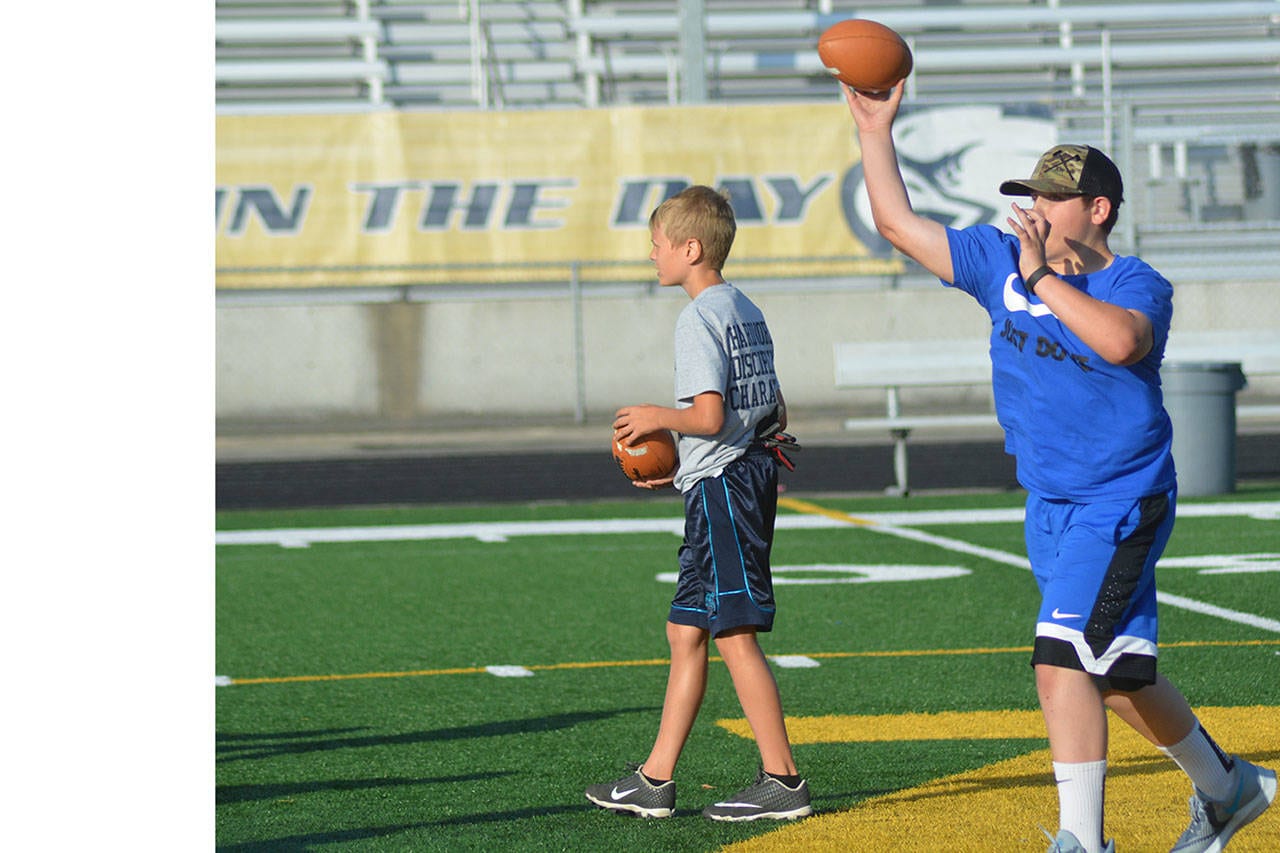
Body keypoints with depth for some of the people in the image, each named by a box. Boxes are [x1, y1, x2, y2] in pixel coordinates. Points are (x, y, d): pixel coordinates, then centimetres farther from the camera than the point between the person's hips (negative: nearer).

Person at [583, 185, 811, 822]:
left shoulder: (699, 319, -13)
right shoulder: (746, 312, 16)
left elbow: (709, 415, -24)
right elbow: (775, 414, 20)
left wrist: (658, 417, -4)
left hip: (721, 485, -10)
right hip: (751, 474, 10)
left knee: (735, 636, -7)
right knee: (686, 631, 12)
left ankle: (782, 780, -4)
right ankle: (654, 781, 16)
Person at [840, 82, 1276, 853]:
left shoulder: (1137, 286, -12)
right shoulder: (1002, 264, 5)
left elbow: (1119, 340, -36)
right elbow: (899, 224, 8)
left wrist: (1043, 277, -29)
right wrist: (876, 133, 3)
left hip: (1121, 506, -7)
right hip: (1050, 505, 7)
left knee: (1064, 659, -21)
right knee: (1117, 674, 16)